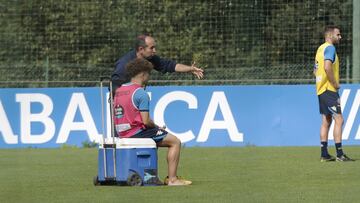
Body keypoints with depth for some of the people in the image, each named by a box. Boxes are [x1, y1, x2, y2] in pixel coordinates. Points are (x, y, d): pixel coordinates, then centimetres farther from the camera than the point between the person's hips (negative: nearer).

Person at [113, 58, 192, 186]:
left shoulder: (119, 90, 12)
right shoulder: (141, 93, -15)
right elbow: (146, 121, -18)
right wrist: (157, 127, 3)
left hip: (122, 134, 9)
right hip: (137, 133, -9)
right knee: (175, 142, 2)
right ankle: (172, 179, -5)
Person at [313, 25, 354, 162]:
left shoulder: (321, 48, 17)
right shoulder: (330, 48, -12)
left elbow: (316, 71, 23)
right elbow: (327, 67, -27)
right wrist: (335, 83, -16)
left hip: (321, 89, 10)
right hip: (329, 89, -10)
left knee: (326, 121, 10)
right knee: (339, 120, -10)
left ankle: (324, 154, 9)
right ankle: (339, 154, -13)